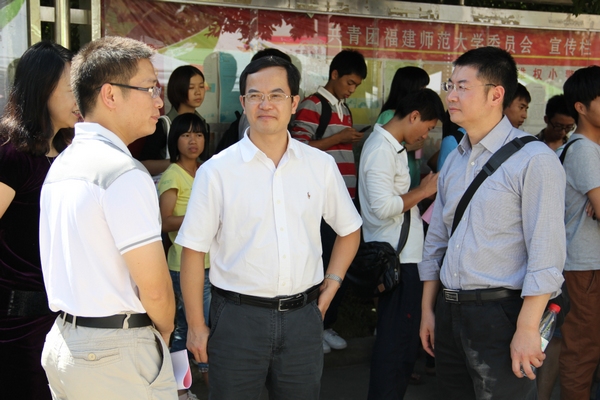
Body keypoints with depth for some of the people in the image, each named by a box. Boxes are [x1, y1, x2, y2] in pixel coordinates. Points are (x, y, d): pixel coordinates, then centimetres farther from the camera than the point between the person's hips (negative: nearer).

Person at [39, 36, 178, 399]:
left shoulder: (60, 165, 9)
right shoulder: (123, 172, -18)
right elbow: (155, 288, -18)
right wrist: (164, 333, 2)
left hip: (62, 342, 8)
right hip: (117, 353, -8)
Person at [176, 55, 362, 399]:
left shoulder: (321, 165, 2)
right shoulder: (216, 171, -7)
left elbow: (349, 230, 16)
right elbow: (193, 250, -5)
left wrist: (331, 285, 6)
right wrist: (196, 327, -5)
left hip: (303, 316, 3)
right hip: (238, 317, -2)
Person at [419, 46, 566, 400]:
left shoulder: (534, 160, -12)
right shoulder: (454, 161, 11)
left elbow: (546, 254, -16)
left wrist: (527, 329, -17)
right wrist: (428, 310, 16)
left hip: (500, 313, -7)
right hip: (450, 312, 7)